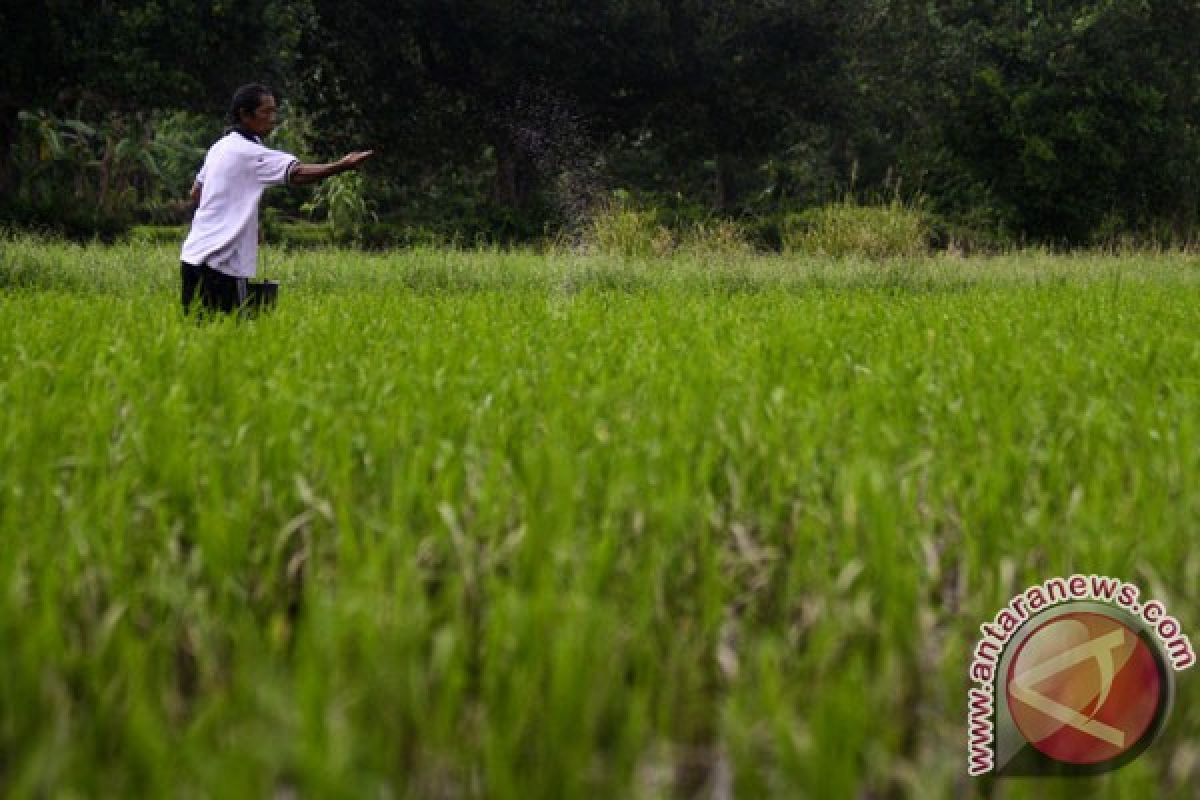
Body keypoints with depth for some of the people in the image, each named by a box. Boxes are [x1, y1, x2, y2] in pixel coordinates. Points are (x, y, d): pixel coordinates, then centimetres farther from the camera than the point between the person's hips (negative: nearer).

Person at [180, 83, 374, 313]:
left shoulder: (220, 148, 15)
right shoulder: (247, 152, -14)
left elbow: (195, 194, 24)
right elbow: (297, 174, -28)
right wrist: (343, 165, -38)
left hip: (194, 255, 9)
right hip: (220, 261, -9)